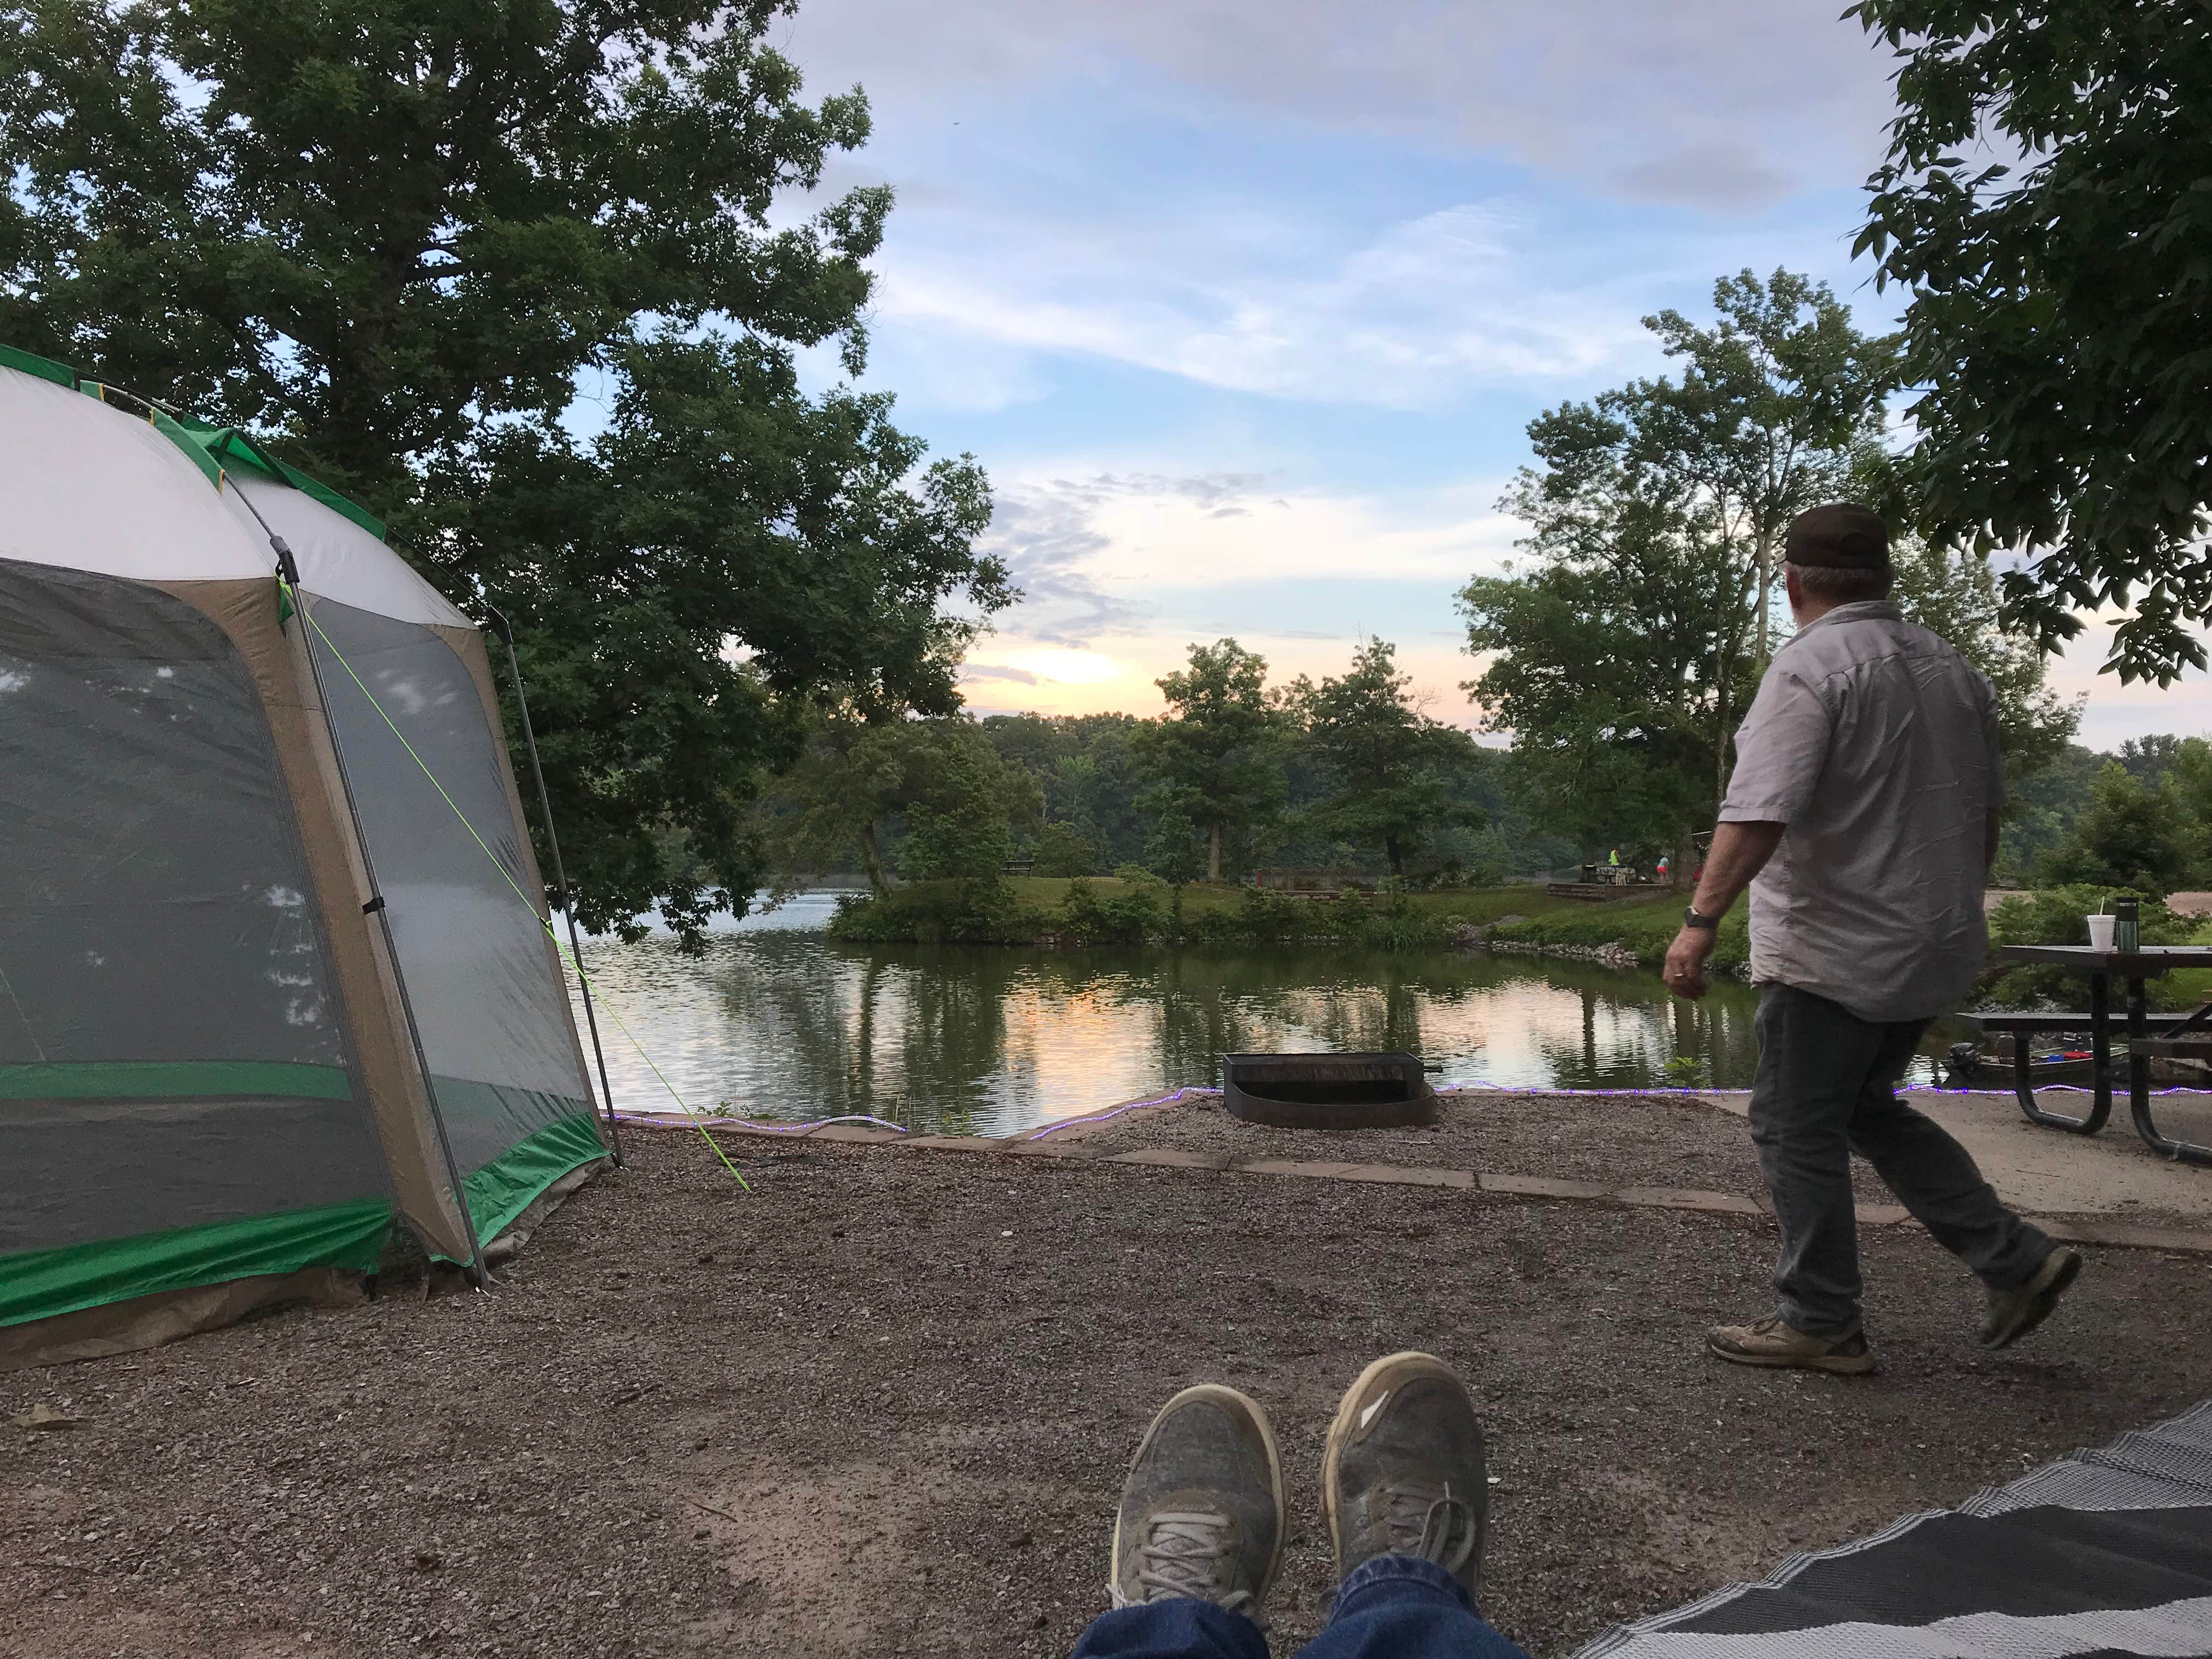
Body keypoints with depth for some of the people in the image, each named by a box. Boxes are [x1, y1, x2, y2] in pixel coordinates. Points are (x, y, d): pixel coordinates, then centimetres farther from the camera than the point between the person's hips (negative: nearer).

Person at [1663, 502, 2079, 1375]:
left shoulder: (1810, 667, -15)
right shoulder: (1952, 668, 11)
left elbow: (1759, 812, -28)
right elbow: (1984, 813, 19)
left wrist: (1700, 923, -29)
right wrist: (1955, 908, 31)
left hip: (1835, 951, -9)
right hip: (1933, 946, 9)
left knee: (1798, 1132, 3)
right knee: (1869, 1109, 22)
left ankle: (1819, 1323, 12)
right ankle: (2016, 1258, 19)